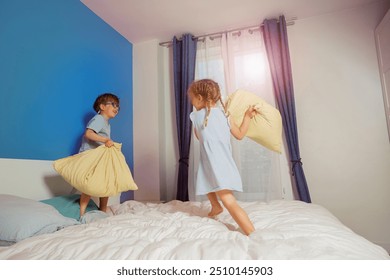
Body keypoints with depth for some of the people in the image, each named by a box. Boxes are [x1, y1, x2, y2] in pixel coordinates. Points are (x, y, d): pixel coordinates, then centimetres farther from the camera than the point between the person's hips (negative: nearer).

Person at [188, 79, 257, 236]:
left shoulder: (196, 116, -3)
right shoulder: (223, 114, 6)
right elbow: (240, 135, 11)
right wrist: (248, 116, 20)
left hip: (215, 165, -8)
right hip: (225, 163, 8)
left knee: (229, 201, -11)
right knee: (206, 180, 34)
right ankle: (216, 207, 50)